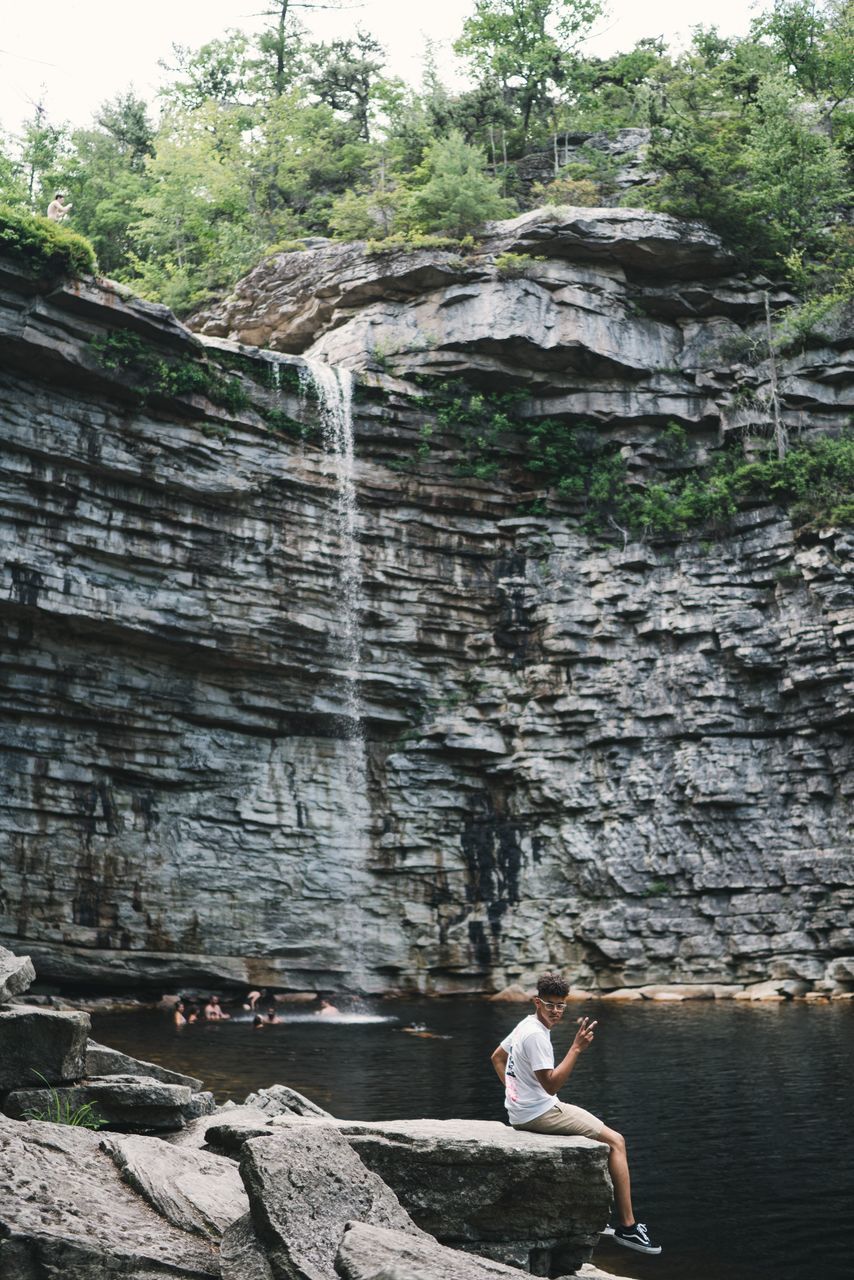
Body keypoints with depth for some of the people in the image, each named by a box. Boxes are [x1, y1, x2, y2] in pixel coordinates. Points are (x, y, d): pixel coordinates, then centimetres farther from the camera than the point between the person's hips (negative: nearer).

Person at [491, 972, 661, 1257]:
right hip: (538, 1114, -10)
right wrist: (577, 1048, -29)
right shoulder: (536, 1034, -21)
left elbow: (497, 1057, 24)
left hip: (520, 1111, 10)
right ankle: (627, 1227, -5)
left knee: (597, 1131, 27)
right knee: (615, 1141, -7)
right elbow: (551, 1085, -26)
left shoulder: (526, 1025, 11)